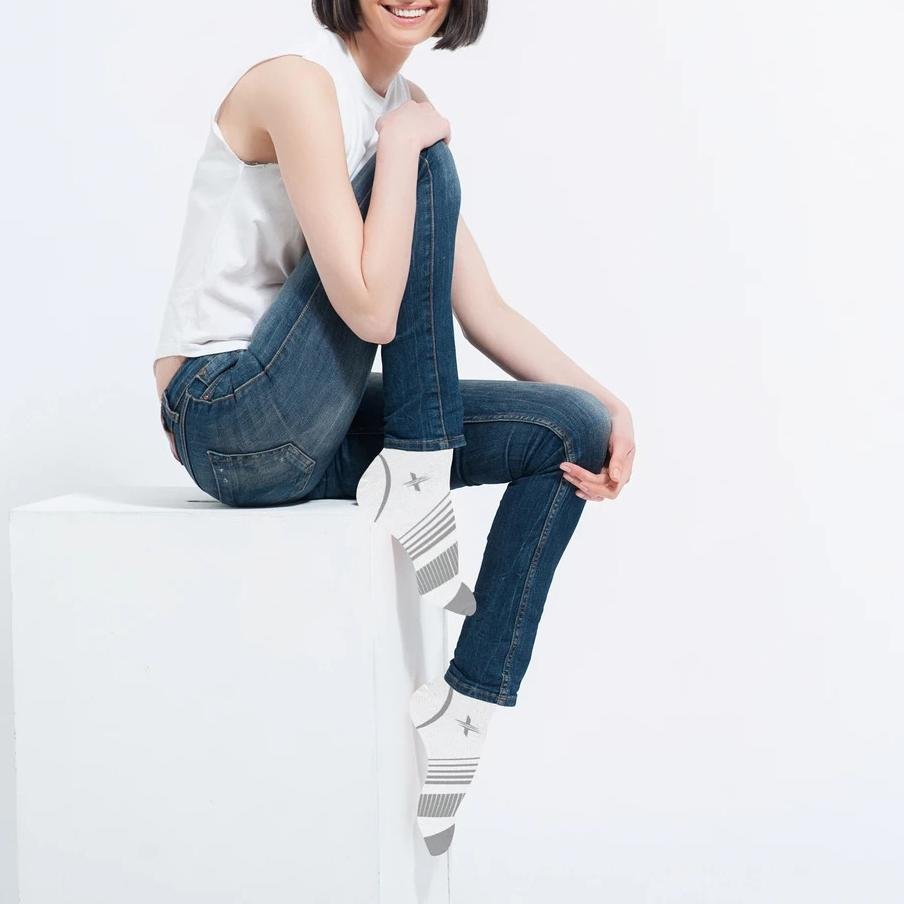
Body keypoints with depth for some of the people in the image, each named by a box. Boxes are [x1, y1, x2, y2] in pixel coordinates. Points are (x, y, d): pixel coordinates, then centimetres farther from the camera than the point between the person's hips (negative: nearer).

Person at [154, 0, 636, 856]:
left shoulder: (411, 110, 11)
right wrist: (402, 144, -17)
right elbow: (371, 310, -24)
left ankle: (463, 711, -1)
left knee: (572, 433, -1)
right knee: (428, 167, -16)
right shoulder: (299, 82, -16)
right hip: (230, 422, -9)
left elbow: (483, 313, 7)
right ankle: (414, 477, -12)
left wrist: (605, 404, -4)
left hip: (312, 437, 9)